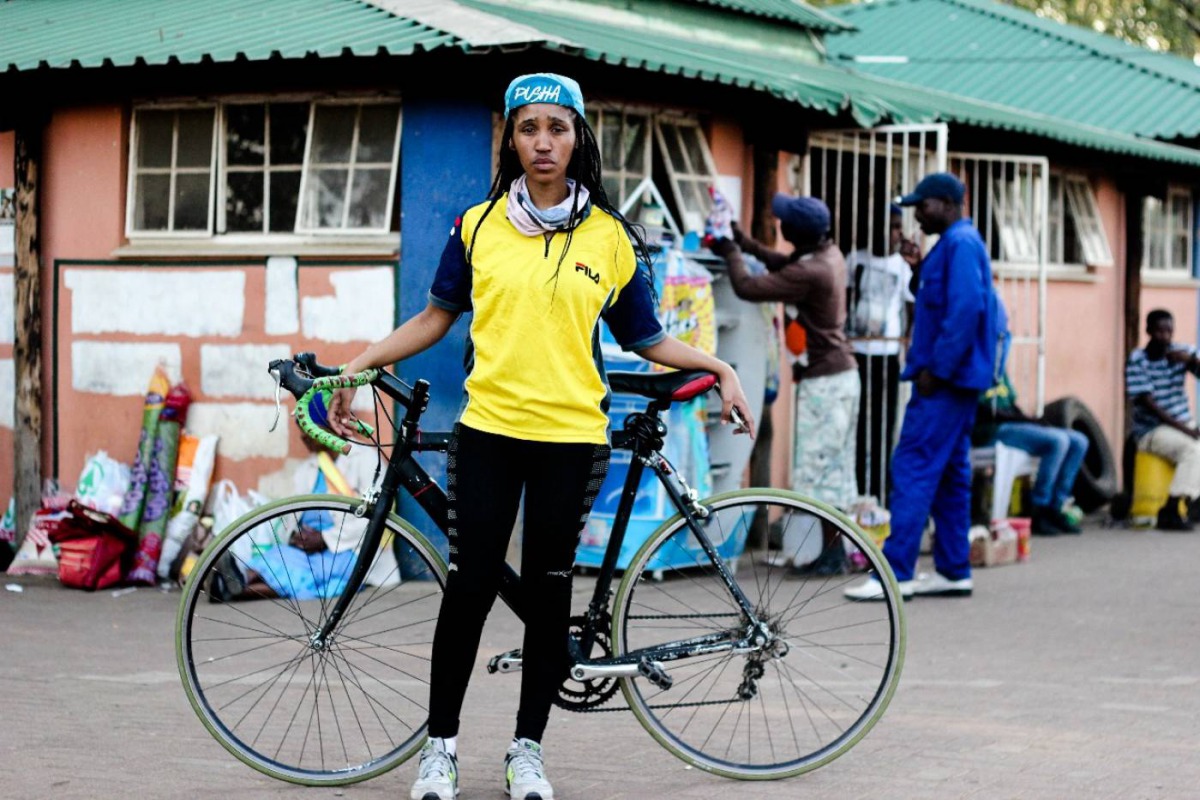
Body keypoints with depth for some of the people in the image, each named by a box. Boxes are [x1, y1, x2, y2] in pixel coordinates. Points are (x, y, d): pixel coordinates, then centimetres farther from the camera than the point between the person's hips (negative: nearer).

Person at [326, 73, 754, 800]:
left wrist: (720, 367, -3)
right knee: (470, 585, -2)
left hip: (571, 438, 0)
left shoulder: (611, 237, 4)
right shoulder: (479, 227, 5)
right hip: (488, 431, 0)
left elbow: (645, 339, 9)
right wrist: (357, 365, 6)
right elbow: (438, 316, 12)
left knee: (549, 591, 5)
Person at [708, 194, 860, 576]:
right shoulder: (830, 253, 5)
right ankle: (836, 550, 17)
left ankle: (831, 552, -3)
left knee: (820, 464, -5)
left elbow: (747, 287, -21)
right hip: (842, 372, 10)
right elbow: (784, 264, 24)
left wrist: (731, 254, -4)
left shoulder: (809, 273, -23)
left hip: (825, 379, -10)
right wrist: (744, 242, 19)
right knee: (836, 463, 12)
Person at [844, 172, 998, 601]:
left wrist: (936, 369, -21)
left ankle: (896, 573, -12)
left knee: (913, 468, -11)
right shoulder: (957, 244, 19)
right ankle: (953, 570, 15)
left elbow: (965, 310, -23)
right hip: (954, 379, 11)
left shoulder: (960, 244, -13)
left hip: (946, 378, -11)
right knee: (949, 473, 12)